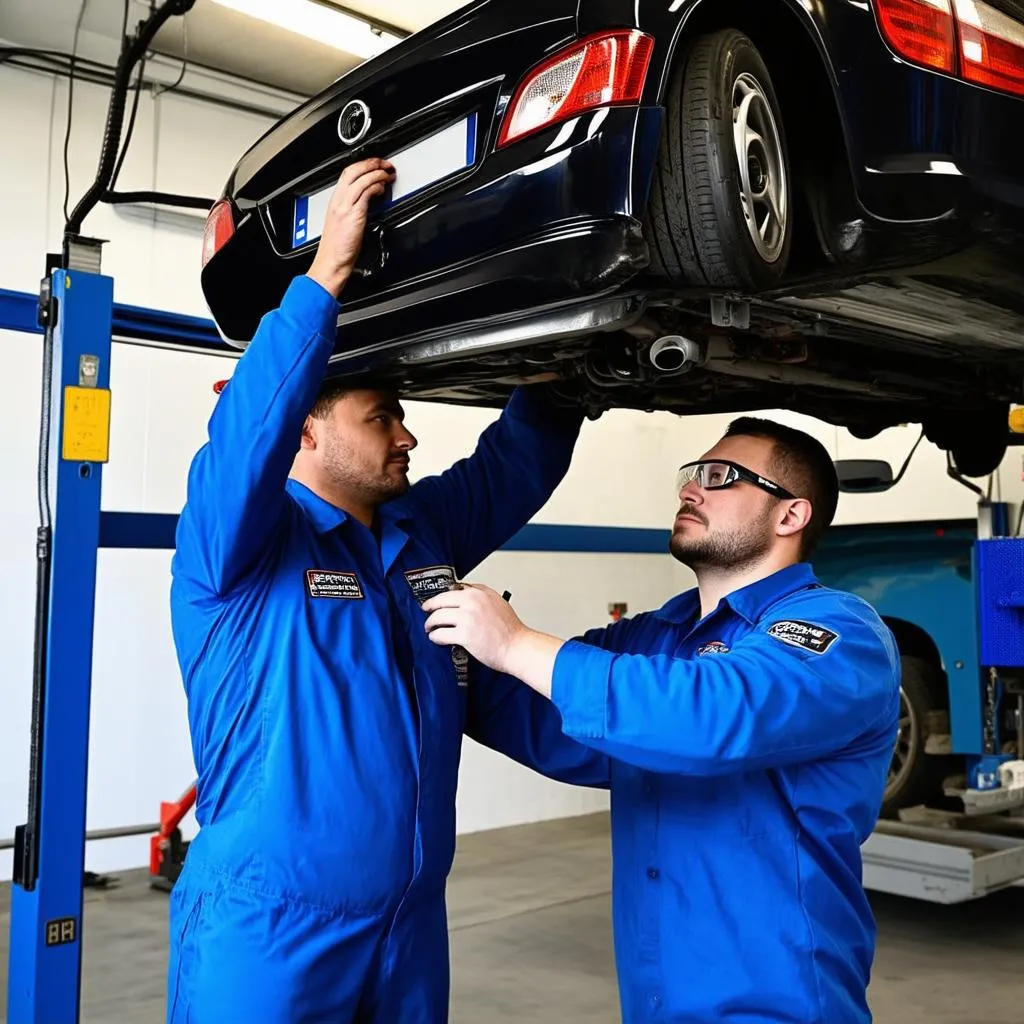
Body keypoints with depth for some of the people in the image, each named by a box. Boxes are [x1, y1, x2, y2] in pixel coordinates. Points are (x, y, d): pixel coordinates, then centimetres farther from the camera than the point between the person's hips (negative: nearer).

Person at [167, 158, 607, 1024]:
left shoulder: (422, 532, 8)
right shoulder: (240, 541, -11)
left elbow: (517, 465, 14)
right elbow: (247, 431, -28)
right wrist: (326, 275, -31)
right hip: (268, 934, -6)